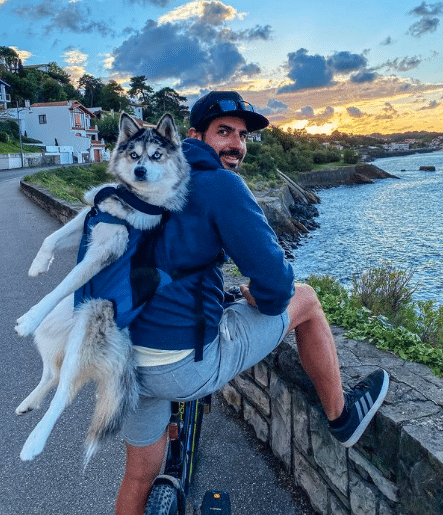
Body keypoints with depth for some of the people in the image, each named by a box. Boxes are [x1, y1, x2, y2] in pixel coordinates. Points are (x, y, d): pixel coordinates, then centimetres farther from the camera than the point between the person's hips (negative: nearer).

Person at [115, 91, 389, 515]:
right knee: (304, 300, 10)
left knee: (139, 478, 28)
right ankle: (341, 417, 29)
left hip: (121, 361, 8)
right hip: (186, 367, -8)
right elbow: (275, 282, -16)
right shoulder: (219, 182, -11)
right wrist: (263, 300, 7)